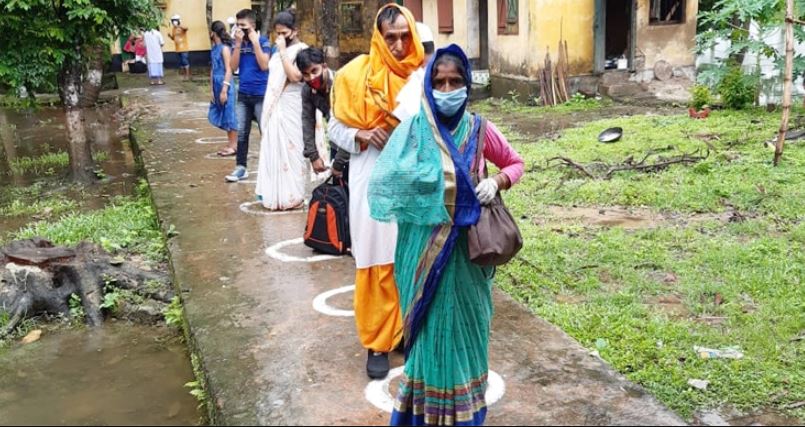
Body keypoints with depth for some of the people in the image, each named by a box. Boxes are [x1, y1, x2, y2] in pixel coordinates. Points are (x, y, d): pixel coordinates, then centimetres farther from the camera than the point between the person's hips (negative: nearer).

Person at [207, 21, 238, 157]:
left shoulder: (225, 48, -12)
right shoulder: (214, 48, 11)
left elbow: (229, 70, -15)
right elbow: (213, 69, 13)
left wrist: (224, 90, -17)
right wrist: (212, 89, 11)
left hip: (225, 85, -8)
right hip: (217, 85, 8)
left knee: (229, 116, -1)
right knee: (223, 116, 12)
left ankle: (234, 146, 6)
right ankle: (231, 145, 19)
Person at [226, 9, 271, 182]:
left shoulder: (263, 41, -6)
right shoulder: (238, 43, 6)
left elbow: (264, 65, -16)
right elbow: (233, 67, -2)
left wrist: (255, 42, -17)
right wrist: (238, 43, -10)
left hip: (261, 94, -5)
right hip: (243, 95, 5)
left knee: (266, 132, 1)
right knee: (241, 132, 7)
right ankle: (241, 167, 14)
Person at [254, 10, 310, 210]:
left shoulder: (301, 50, -10)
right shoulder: (280, 50, 14)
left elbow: (294, 76, -23)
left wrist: (283, 51, -18)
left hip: (290, 109, -8)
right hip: (274, 108, 8)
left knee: (289, 150, -4)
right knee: (273, 149, 11)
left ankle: (291, 196, 4)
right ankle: (274, 193, 19)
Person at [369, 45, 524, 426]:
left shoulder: (478, 129, -1)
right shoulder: (413, 129, -7)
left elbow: (515, 163, 12)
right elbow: (384, 182, -14)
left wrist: (497, 182, -8)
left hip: (468, 244, 2)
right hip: (426, 245, -2)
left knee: (467, 320, 13)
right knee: (432, 322, 7)